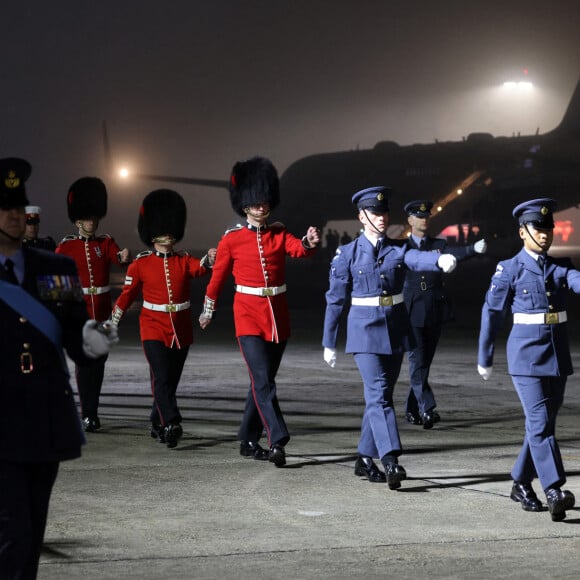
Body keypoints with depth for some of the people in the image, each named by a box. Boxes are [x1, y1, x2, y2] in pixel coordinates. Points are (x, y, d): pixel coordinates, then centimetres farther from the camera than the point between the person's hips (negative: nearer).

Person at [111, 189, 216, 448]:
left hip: (181, 330, 3)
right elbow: (127, 295, 8)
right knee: (161, 378, -17)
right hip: (154, 328, -3)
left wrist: (209, 259, -41)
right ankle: (171, 424, -27)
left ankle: (157, 425, 26)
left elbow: (200, 268, -18)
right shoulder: (141, 264, 0)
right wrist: (111, 324, 11)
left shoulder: (184, 261, 4)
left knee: (171, 381, 11)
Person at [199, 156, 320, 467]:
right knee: (263, 381, -15)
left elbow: (299, 249, -14)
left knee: (263, 380, 11)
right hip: (249, 316, -4)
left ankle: (248, 440, 22)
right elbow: (217, 277, 10)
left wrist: (309, 241, -37)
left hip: (278, 316, 4)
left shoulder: (279, 234, 7)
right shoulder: (232, 239, -1)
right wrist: (208, 311, 18)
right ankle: (278, 441, -21)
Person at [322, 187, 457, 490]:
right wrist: (328, 343, 2)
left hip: (396, 329, 4)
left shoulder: (399, 249, 4)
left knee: (381, 395, 10)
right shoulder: (347, 254, -3)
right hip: (365, 330, -4)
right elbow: (336, 299, 1)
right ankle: (390, 461, -23)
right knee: (378, 394, -15)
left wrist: (441, 259, -44)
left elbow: (419, 259, -20)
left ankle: (365, 458, 22)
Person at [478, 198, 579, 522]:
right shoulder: (509, 270, -3)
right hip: (527, 353, -5)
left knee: (544, 422, 11)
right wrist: (485, 358, 7)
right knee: (540, 422, -14)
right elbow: (492, 313, 3)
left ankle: (522, 483, 27)